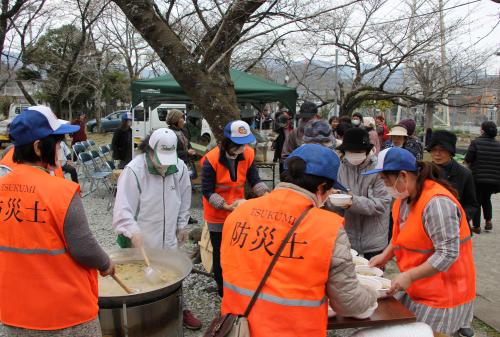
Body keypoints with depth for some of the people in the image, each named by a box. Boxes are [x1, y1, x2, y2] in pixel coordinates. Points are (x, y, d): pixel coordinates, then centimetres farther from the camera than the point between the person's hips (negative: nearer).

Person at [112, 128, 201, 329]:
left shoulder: (179, 167, -5)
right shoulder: (134, 170, -19)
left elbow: (184, 199, 10)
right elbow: (123, 207, -23)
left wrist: (182, 225, 14)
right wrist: (133, 231, -37)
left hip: (169, 238, 5)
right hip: (141, 241, -4)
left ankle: (180, 310, 40)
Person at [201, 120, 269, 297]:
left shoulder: (248, 154, -10)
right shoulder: (211, 159, -23)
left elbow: (254, 180, -4)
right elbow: (207, 191, -19)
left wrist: (266, 194, -22)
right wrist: (226, 206, -29)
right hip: (217, 215, -4)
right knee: (221, 253, 9)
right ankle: (222, 289, 27)